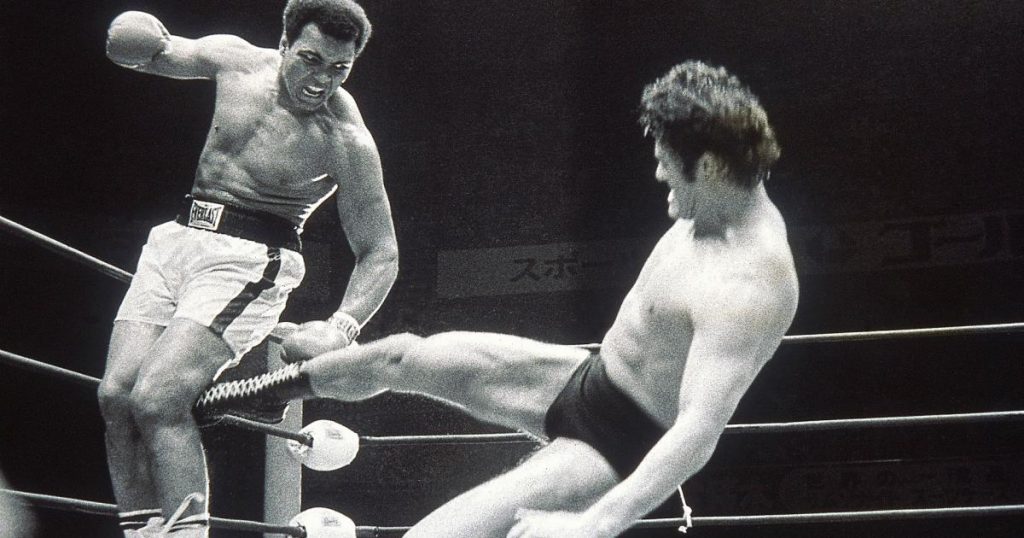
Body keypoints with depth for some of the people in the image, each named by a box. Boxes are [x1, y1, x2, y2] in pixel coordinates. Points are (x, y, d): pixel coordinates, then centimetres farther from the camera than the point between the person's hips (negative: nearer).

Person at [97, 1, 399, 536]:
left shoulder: (347, 142, -14)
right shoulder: (234, 58, -1)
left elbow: (380, 253, -10)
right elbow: (154, 54, 18)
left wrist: (342, 328, -26)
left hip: (247, 261, -6)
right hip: (176, 237, 6)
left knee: (157, 399, -21)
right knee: (116, 395, -3)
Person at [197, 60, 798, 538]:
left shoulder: (745, 286, -34)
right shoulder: (733, 206, -3)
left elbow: (701, 430, -42)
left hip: (619, 447, -9)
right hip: (588, 376, 9)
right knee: (403, 355, 12)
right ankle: (250, 393, 36)